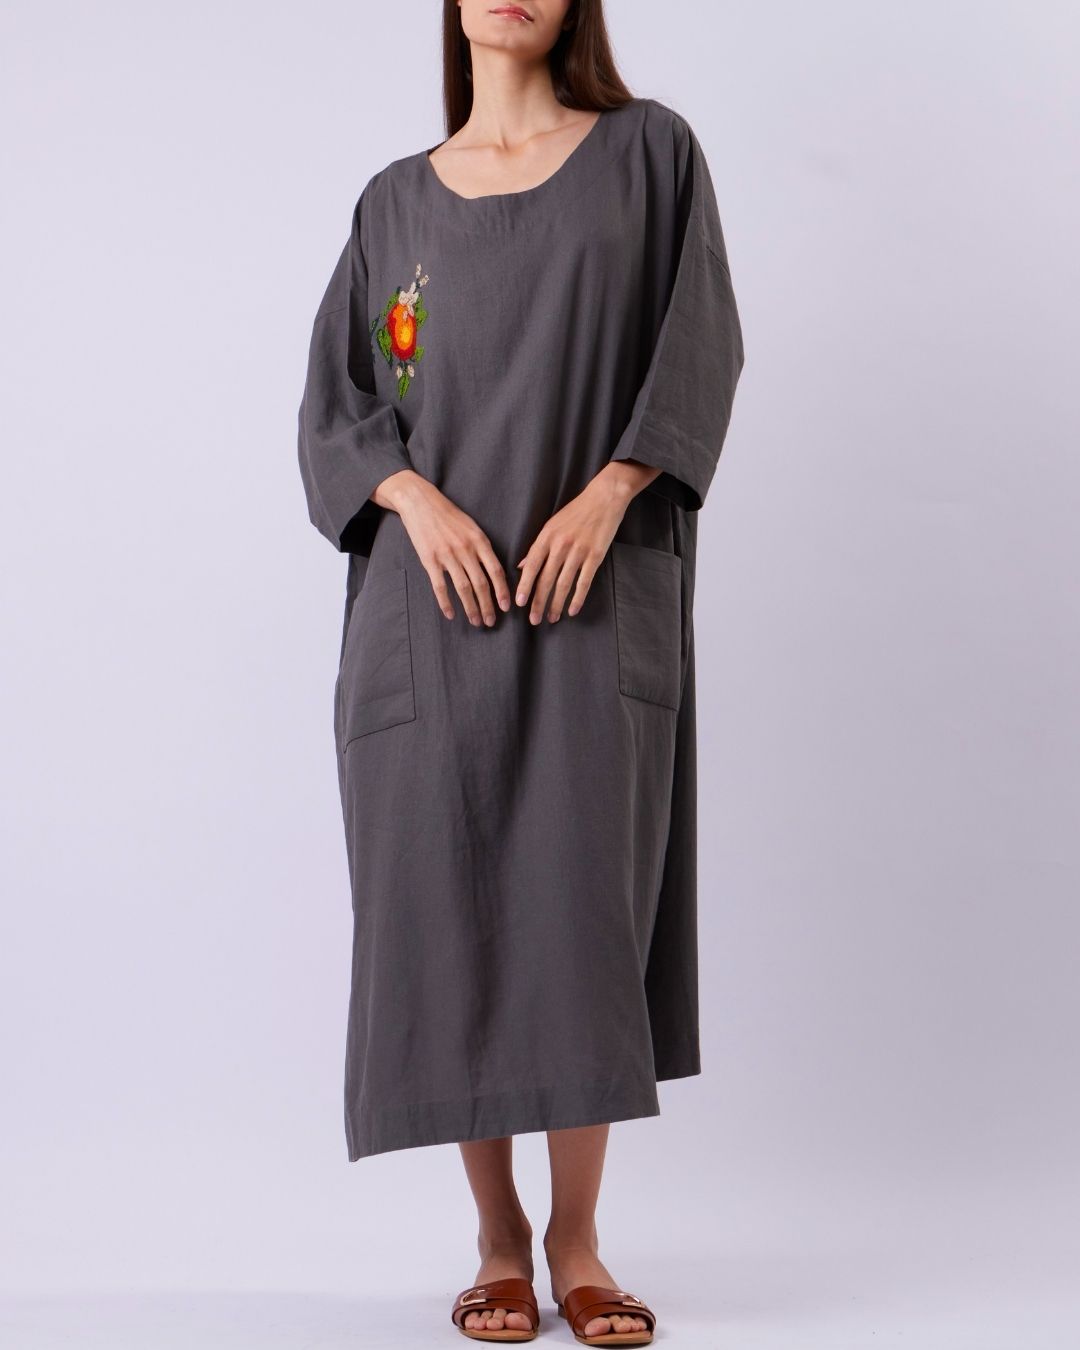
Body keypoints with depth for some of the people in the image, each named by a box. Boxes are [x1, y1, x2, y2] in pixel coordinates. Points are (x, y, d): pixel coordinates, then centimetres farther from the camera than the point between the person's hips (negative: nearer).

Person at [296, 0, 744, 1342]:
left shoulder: (647, 152, 10)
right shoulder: (397, 200, 14)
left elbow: (700, 351, 1)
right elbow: (333, 403, 10)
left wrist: (605, 495, -14)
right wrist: (416, 499, -10)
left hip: (597, 594, -1)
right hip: (435, 600, 2)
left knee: (583, 903, -5)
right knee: (450, 904, -1)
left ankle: (575, 1238, 9)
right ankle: (498, 1238, 13)